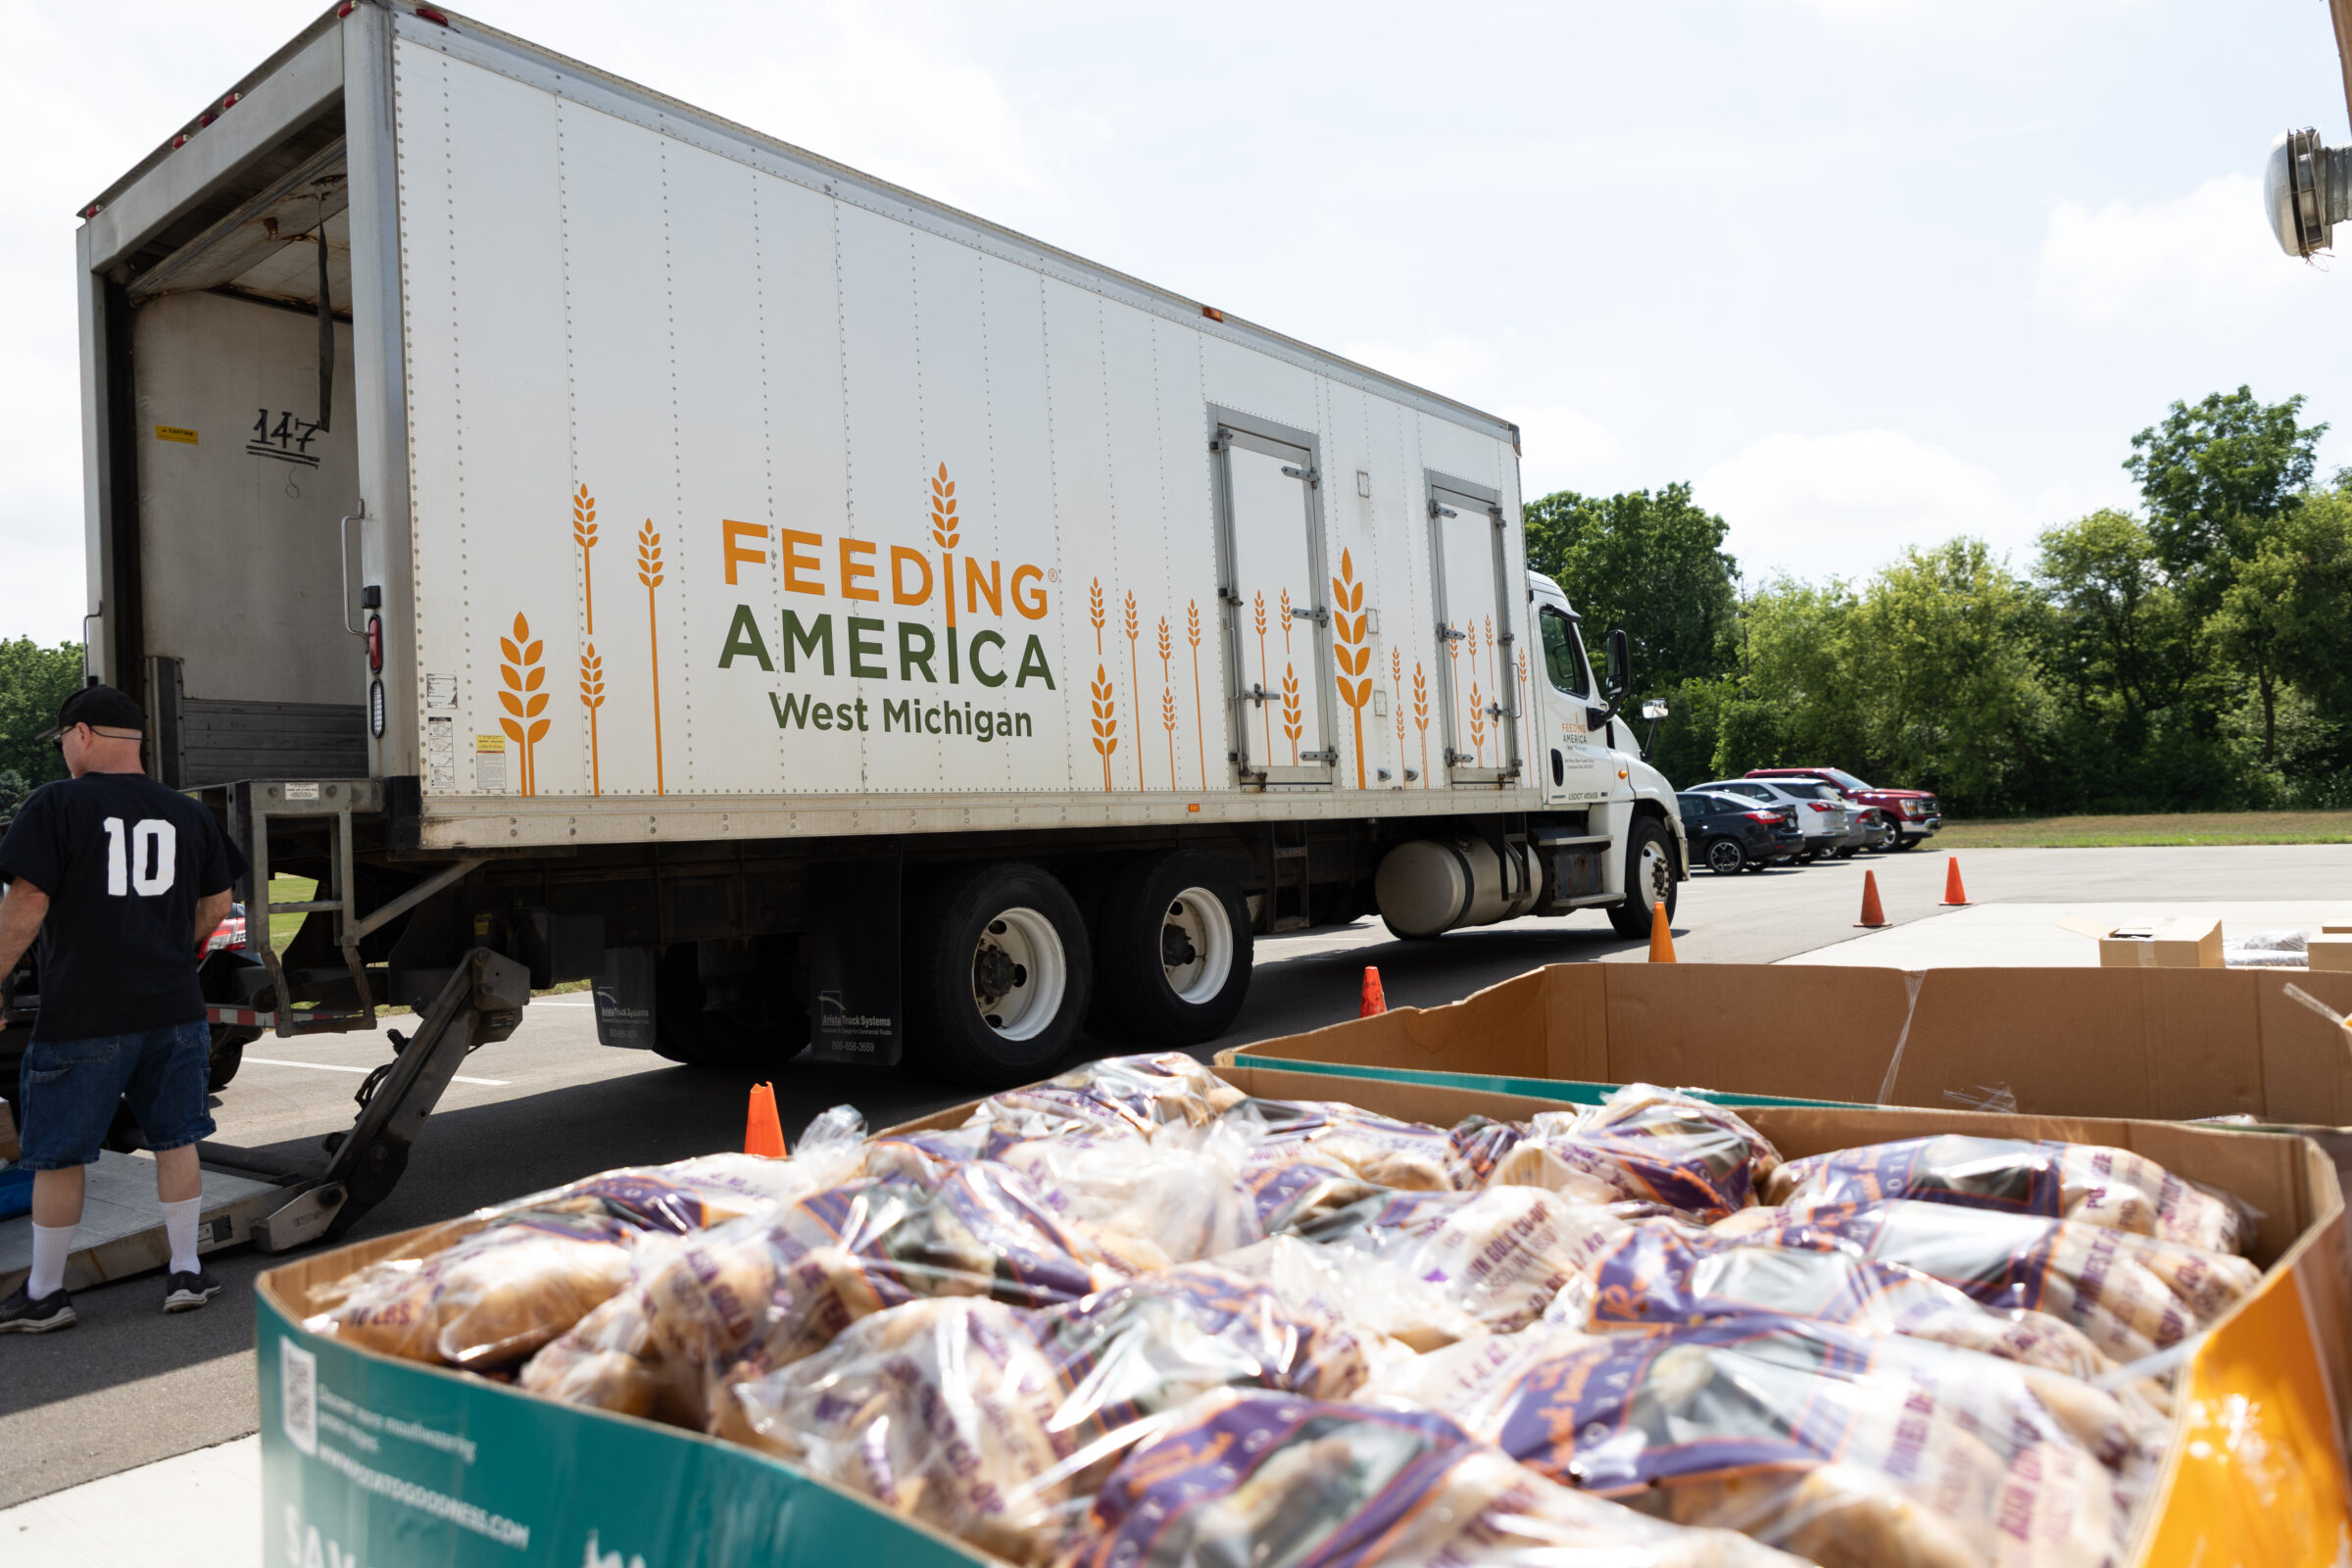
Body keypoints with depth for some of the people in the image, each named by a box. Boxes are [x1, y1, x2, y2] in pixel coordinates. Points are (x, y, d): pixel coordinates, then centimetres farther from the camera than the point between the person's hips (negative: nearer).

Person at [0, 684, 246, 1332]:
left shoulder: (55, 805, -7)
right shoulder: (186, 813, 8)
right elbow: (217, 904, 14)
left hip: (82, 1013, -4)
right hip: (175, 1008, 4)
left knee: (58, 1156, 9)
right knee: (176, 1141, 13)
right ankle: (186, 1273, 17)